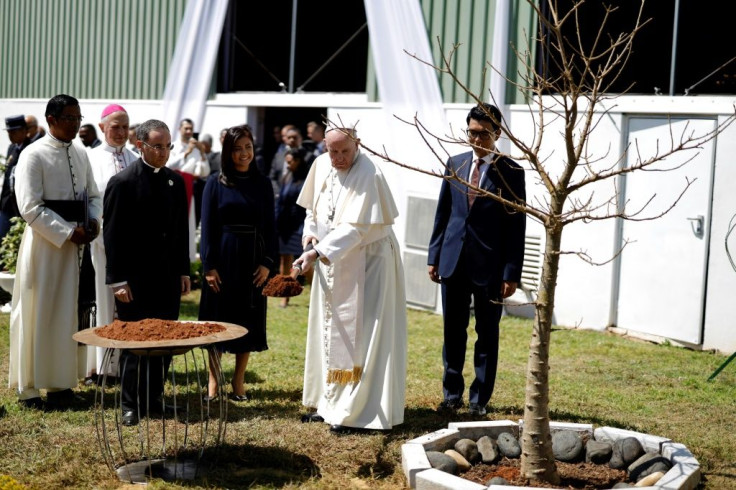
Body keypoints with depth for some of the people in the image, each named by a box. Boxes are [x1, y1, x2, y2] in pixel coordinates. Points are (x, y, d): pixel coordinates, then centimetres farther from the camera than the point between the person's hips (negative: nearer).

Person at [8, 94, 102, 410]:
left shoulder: (80, 155, 10)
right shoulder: (33, 156, -9)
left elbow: (93, 195, 17)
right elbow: (30, 208, -15)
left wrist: (93, 221, -4)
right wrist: (68, 233, -18)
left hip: (75, 242, 6)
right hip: (44, 242, -6)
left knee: (67, 312, 10)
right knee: (37, 314, 1)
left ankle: (59, 382, 20)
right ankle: (29, 387, 11)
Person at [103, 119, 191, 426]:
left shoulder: (176, 181, 10)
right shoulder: (123, 182, -7)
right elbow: (112, 235, -9)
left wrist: (184, 271, 11)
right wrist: (118, 280, -13)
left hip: (168, 277, 5)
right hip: (136, 279, -5)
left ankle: (155, 398, 20)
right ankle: (131, 405, 10)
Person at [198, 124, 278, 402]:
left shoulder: (262, 184, 6)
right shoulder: (216, 183, 1)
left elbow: (270, 227, 6)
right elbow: (207, 227, -2)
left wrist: (268, 262, -5)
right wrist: (208, 266, -9)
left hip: (252, 261, 2)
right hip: (222, 259, -2)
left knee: (248, 320, 5)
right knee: (217, 319, 3)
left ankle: (239, 381, 16)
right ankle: (213, 381, 12)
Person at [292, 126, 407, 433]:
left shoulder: (368, 176, -21)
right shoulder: (321, 166, 2)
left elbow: (355, 228, -27)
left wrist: (317, 253, -32)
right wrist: (310, 232, 0)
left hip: (367, 262, -8)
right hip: (331, 261, 8)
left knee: (360, 336, -6)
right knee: (330, 334, 14)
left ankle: (358, 412, -2)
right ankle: (330, 404, 24)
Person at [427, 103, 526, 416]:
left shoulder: (510, 172, -5)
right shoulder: (455, 164, 7)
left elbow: (516, 226, -6)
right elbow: (442, 214, 12)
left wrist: (512, 273, -11)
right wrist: (434, 256, 7)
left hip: (490, 265, -4)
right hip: (453, 261, 4)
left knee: (487, 334, 7)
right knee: (453, 331, 10)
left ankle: (480, 399, 16)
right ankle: (452, 394, 22)